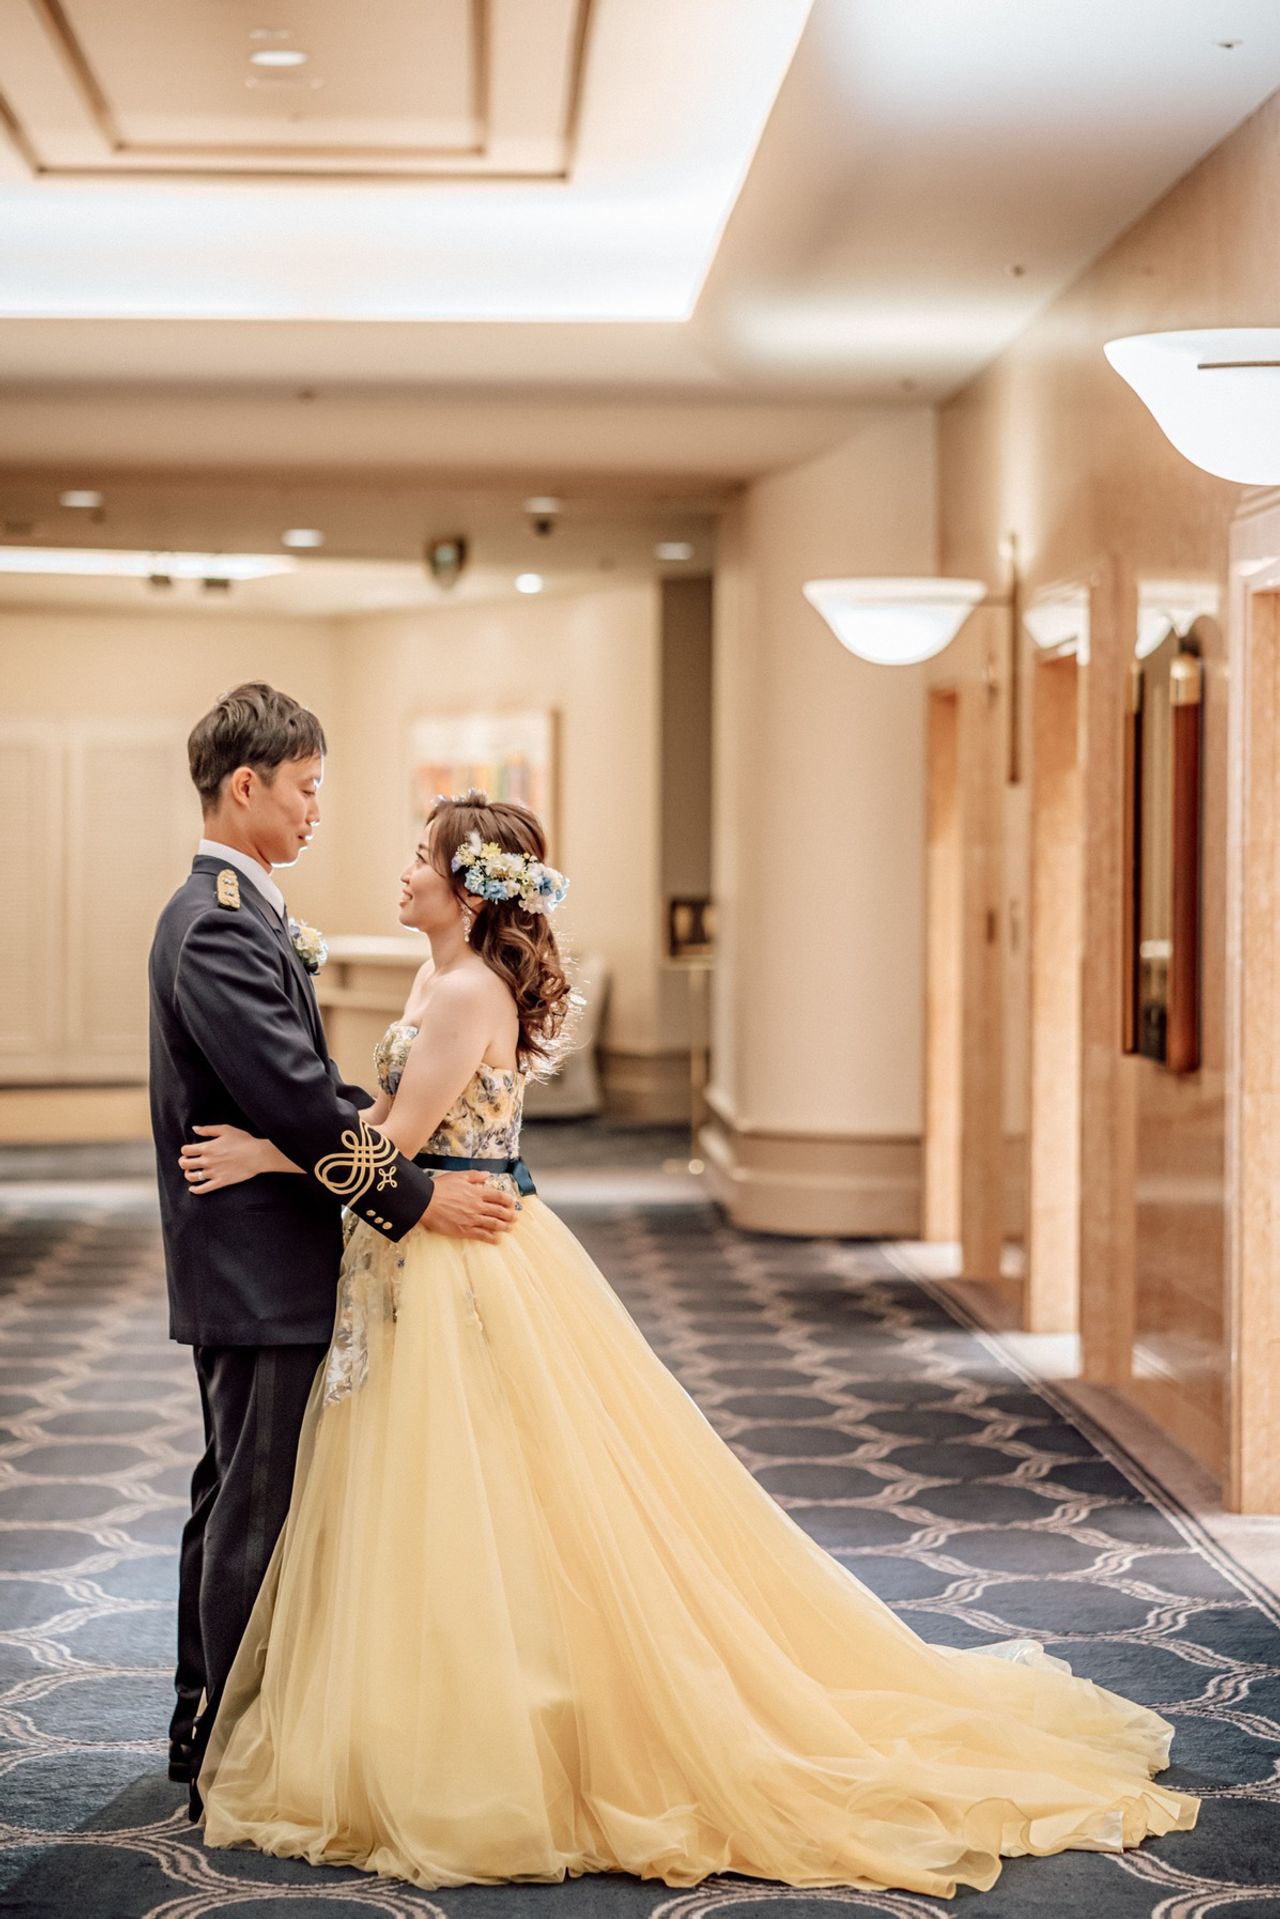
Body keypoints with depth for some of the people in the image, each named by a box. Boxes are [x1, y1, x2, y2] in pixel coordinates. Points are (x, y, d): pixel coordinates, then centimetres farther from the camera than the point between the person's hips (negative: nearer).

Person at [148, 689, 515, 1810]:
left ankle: (208, 1734, 30)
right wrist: (415, 1198, -19)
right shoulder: (219, 928, -20)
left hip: (252, 1267, 11)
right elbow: (294, 1103, -25)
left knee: (236, 1499, 18)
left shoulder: (234, 911, 13)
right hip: (258, 1271, -11)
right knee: (257, 1510, -2)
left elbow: (305, 1086, 17)